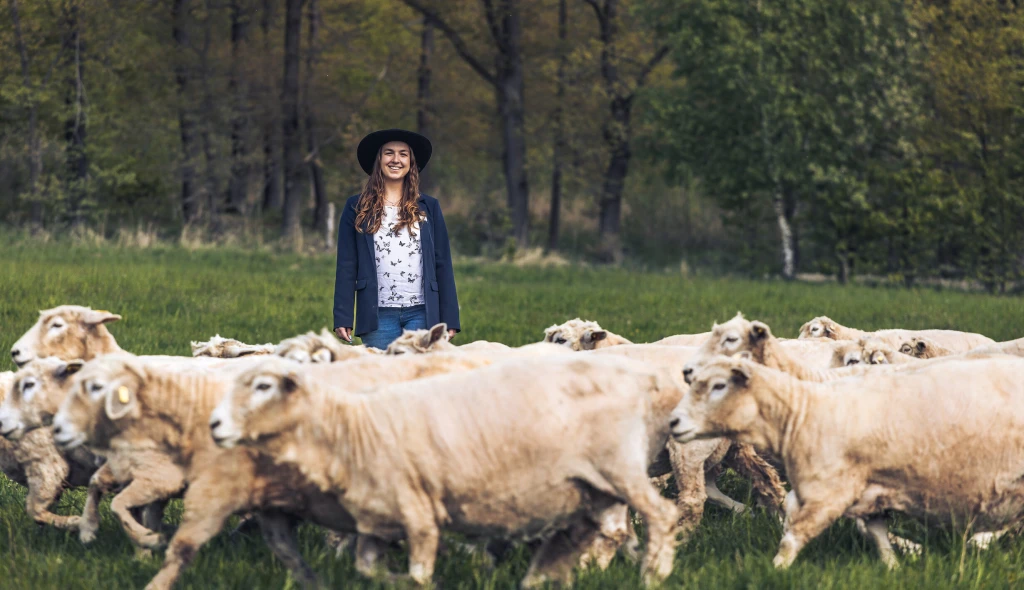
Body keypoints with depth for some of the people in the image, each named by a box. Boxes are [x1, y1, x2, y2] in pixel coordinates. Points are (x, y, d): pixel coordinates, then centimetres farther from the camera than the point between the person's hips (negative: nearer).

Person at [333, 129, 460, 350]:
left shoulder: (428, 207, 11)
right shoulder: (357, 208, 9)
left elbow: (443, 265, 9)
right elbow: (346, 266, 6)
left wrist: (449, 320, 2)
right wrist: (342, 318, -3)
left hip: (422, 314, 1)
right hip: (378, 314, -1)